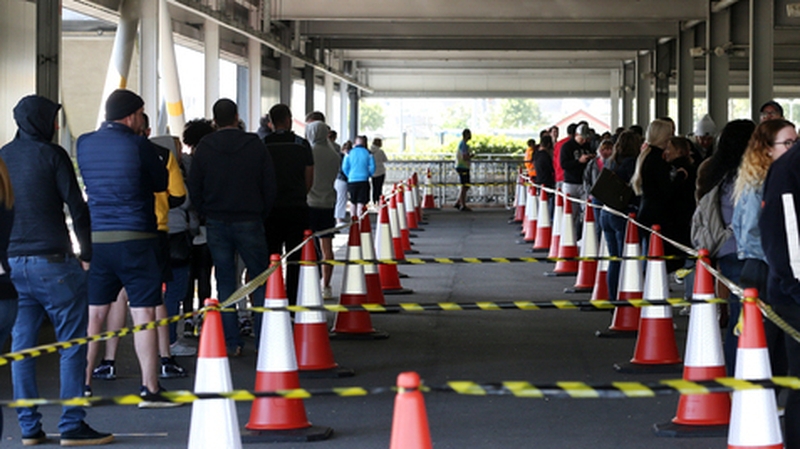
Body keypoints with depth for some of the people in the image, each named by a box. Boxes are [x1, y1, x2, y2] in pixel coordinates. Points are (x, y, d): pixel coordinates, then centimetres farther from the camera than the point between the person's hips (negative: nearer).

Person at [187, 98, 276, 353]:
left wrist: (207, 216, 13)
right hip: (249, 222, -1)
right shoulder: (255, 145, -2)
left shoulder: (204, 148, 0)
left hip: (216, 224, 1)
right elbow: (269, 187, 0)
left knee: (225, 281, 6)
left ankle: (231, 342, 3)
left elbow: (194, 188, 2)